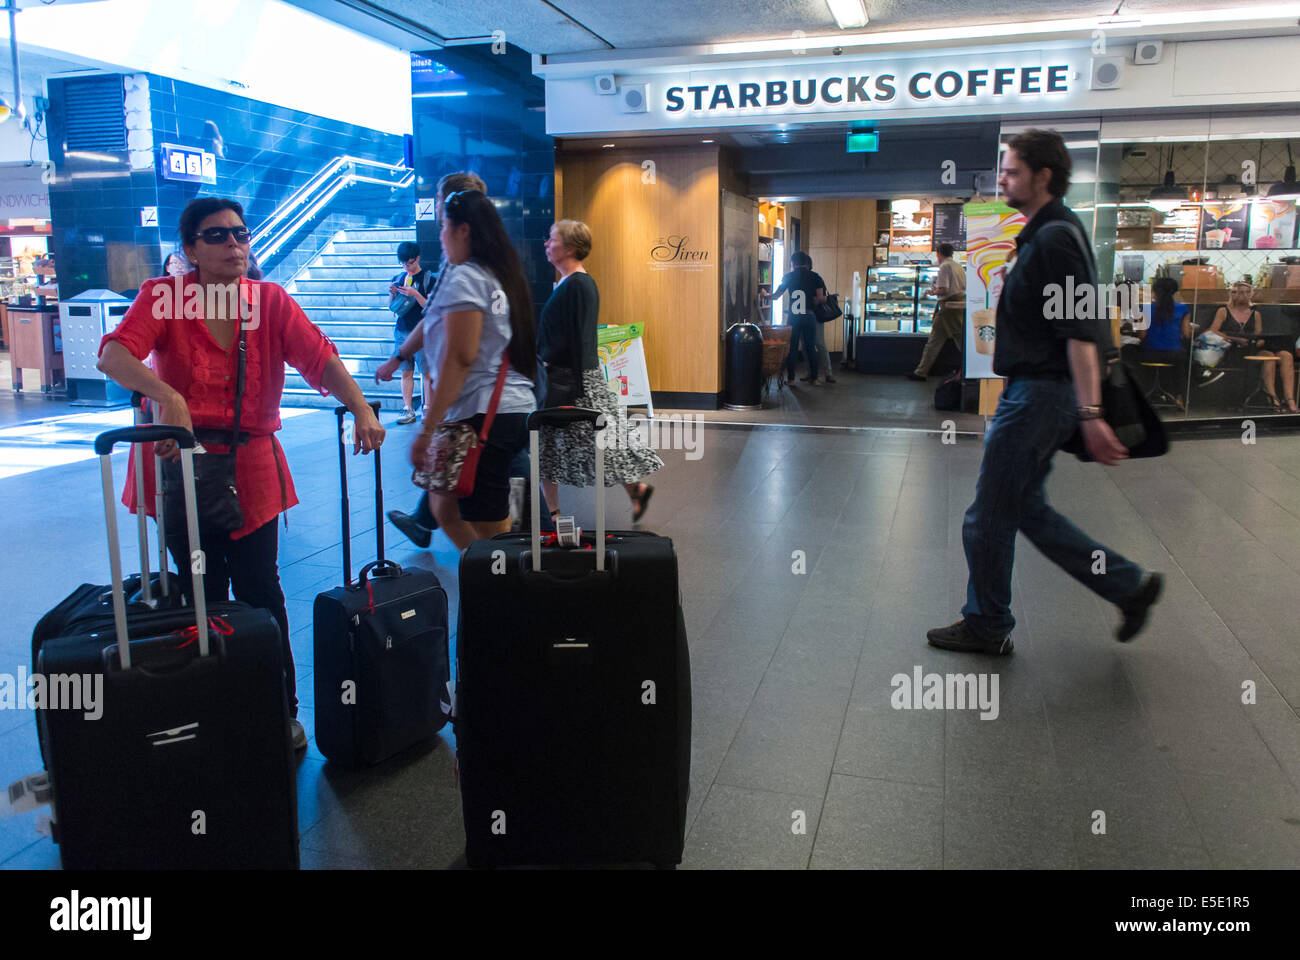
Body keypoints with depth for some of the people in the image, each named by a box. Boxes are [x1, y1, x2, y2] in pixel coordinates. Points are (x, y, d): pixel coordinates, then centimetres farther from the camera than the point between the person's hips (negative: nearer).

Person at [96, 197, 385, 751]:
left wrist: (361, 411, -27)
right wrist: (168, 398, -39)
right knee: (202, 592, 9)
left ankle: (280, 710, 17)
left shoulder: (271, 301, 0)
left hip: (250, 466, 1)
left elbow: (320, 356, -12)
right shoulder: (163, 297, -6)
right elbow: (113, 355, -21)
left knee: (260, 591, 4)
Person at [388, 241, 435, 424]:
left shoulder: (428, 279, -1)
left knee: (426, 373, -4)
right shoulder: (398, 278, 12)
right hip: (401, 331, 4)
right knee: (406, 372, 4)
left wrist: (415, 294, -19)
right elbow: (392, 307, 17)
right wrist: (392, 294, -3)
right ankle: (407, 410, 7)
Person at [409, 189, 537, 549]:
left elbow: (459, 358, -17)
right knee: (444, 502, 18)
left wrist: (427, 429, -17)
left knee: (491, 536, -5)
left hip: (481, 415, -10)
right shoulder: (502, 277, 19)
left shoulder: (464, 280, -9)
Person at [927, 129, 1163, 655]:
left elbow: (1079, 331, -24)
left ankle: (986, 626, 17)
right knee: (1025, 507, 16)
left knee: (989, 515, 1)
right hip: (1033, 390, 10)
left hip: (1038, 393, -10)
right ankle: (1129, 585, 23)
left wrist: (1089, 413, -29)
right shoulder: (1043, 233, 15)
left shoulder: (1054, 238, -17)